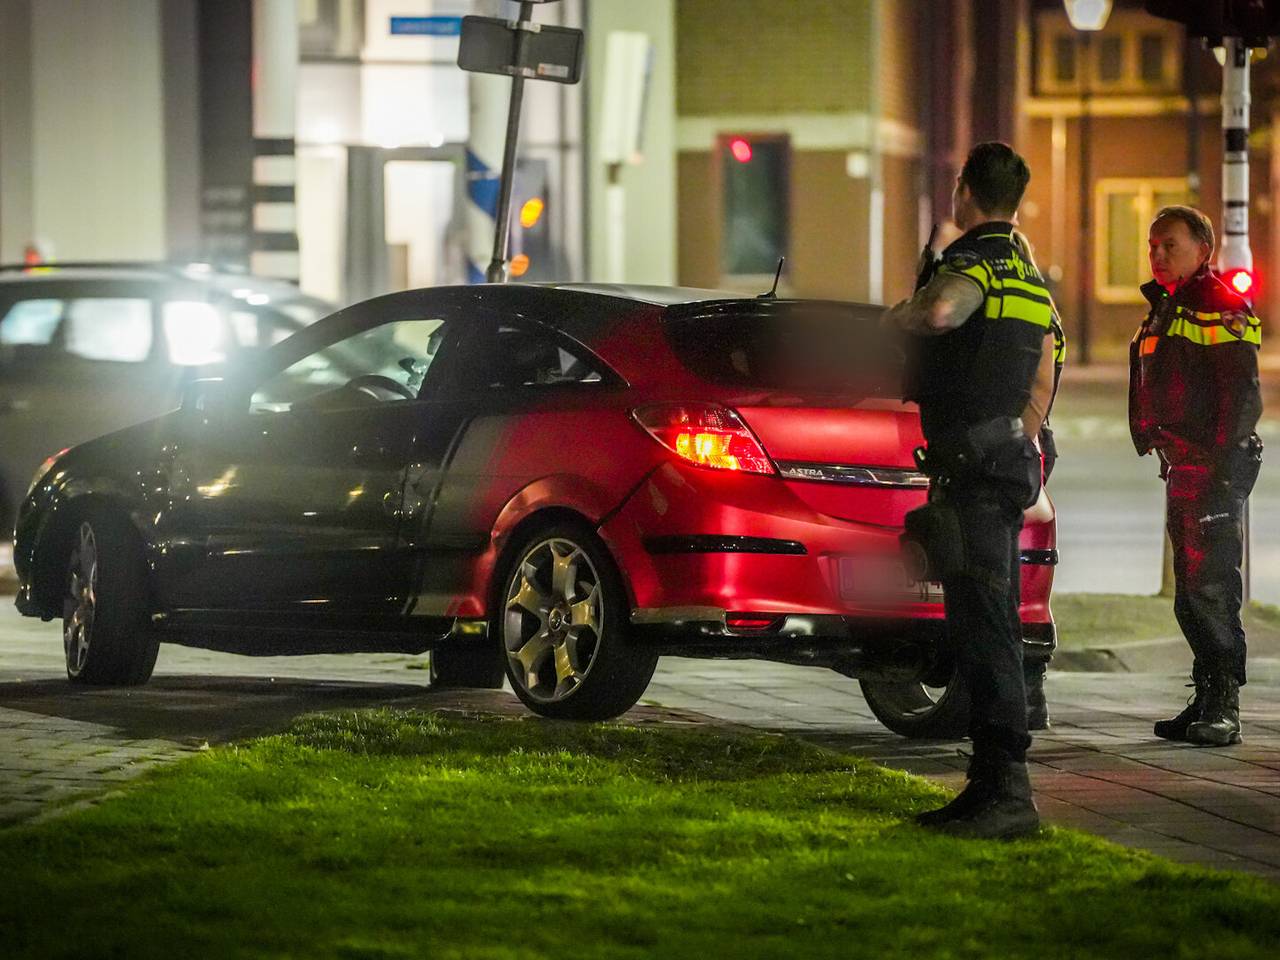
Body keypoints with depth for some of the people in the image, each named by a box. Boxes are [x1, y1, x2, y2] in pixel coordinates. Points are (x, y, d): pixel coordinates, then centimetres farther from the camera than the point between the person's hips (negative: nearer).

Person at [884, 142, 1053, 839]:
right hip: (1011, 457, 10)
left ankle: (1009, 794, -15)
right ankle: (990, 783, 17)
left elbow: (940, 311, -36)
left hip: (970, 463, -10)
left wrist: (900, 317, -15)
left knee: (983, 628, -11)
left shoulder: (973, 262, -12)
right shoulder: (1030, 277, 19)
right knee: (988, 627, 13)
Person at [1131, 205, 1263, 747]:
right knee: (1189, 594, 11)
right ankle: (1207, 701, 17)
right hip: (1180, 469, 10)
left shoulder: (1222, 308, -9)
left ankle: (1224, 708, -11)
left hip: (1215, 470, -10)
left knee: (1211, 587, -12)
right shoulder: (1164, 313, 20)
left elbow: (1243, 394, -16)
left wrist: (1225, 463, -22)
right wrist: (1152, 445, 19)